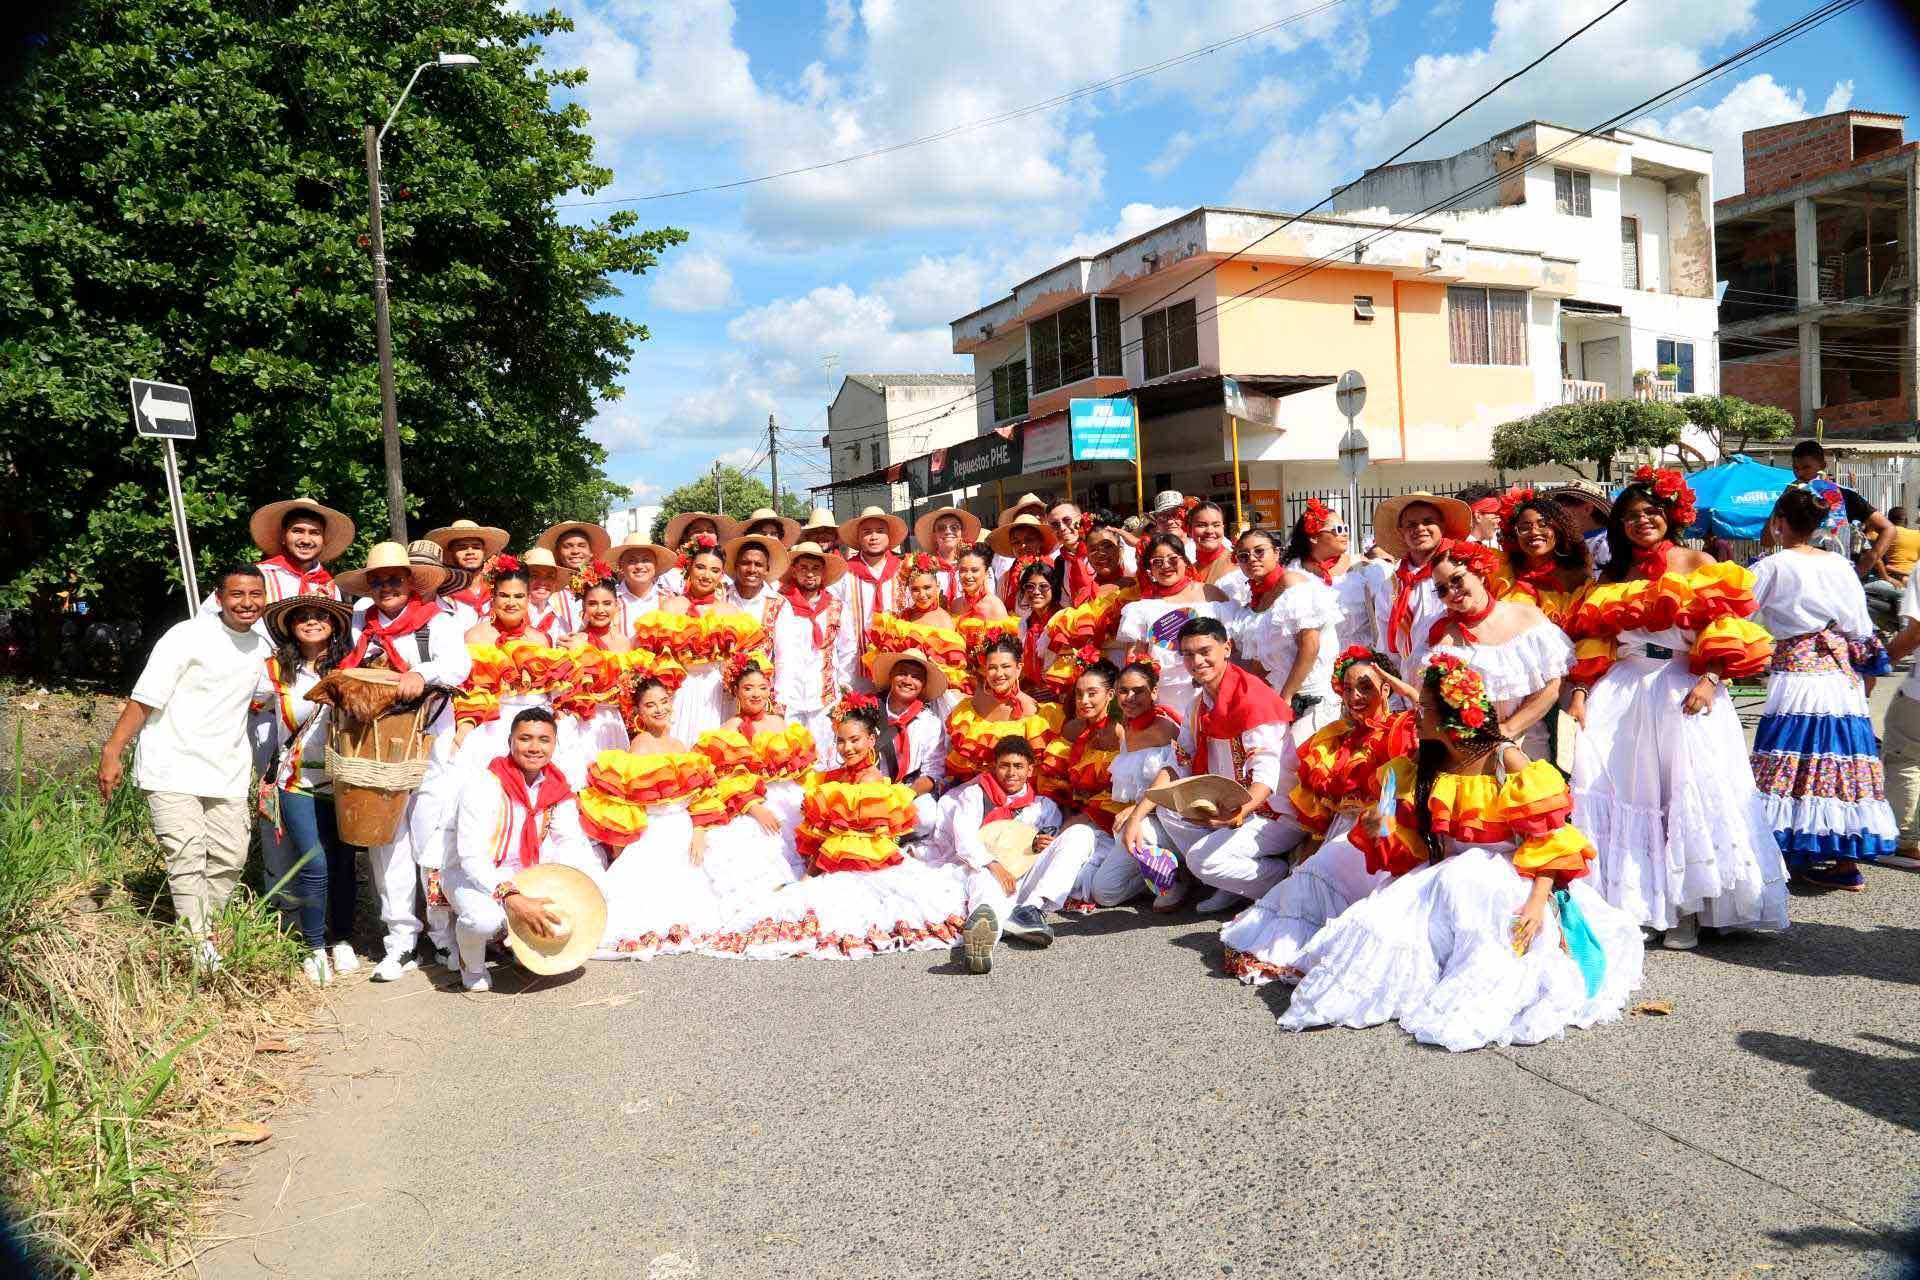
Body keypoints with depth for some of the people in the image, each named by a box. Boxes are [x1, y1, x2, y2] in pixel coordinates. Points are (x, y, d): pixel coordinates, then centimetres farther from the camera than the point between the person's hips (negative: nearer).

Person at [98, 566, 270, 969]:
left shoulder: (263, 645, 6)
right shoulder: (188, 636, -11)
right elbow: (144, 698, -12)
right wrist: (112, 752, -15)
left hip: (227, 771, 6)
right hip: (173, 767, -6)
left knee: (230, 858, 7)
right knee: (187, 856, -12)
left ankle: (204, 929, 24)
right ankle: (200, 948, -7)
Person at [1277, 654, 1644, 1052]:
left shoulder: (1507, 761, -9)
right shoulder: (1425, 768, 9)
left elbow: (1547, 837, -14)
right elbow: (1416, 846, 11)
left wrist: (1538, 901, -26)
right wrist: (1381, 833, -11)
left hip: (1503, 874, -5)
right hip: (1446, 876, 5)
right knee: (1378, 920, -20)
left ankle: (1475, 1009, -31)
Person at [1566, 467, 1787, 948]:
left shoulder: (1697, 564, 3)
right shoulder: (1612, 576, 13)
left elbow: (1726, 632, -5)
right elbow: (1592, 641, 10)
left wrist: (1709, 682, -19)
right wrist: (1579, 692, -3)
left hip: (1682, 692, -3)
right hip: (1619, 696, 3)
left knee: (1689, 796, -6)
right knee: (1614, 791, -2)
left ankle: (1686, 909, 1)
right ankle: (1618, 903, 6)